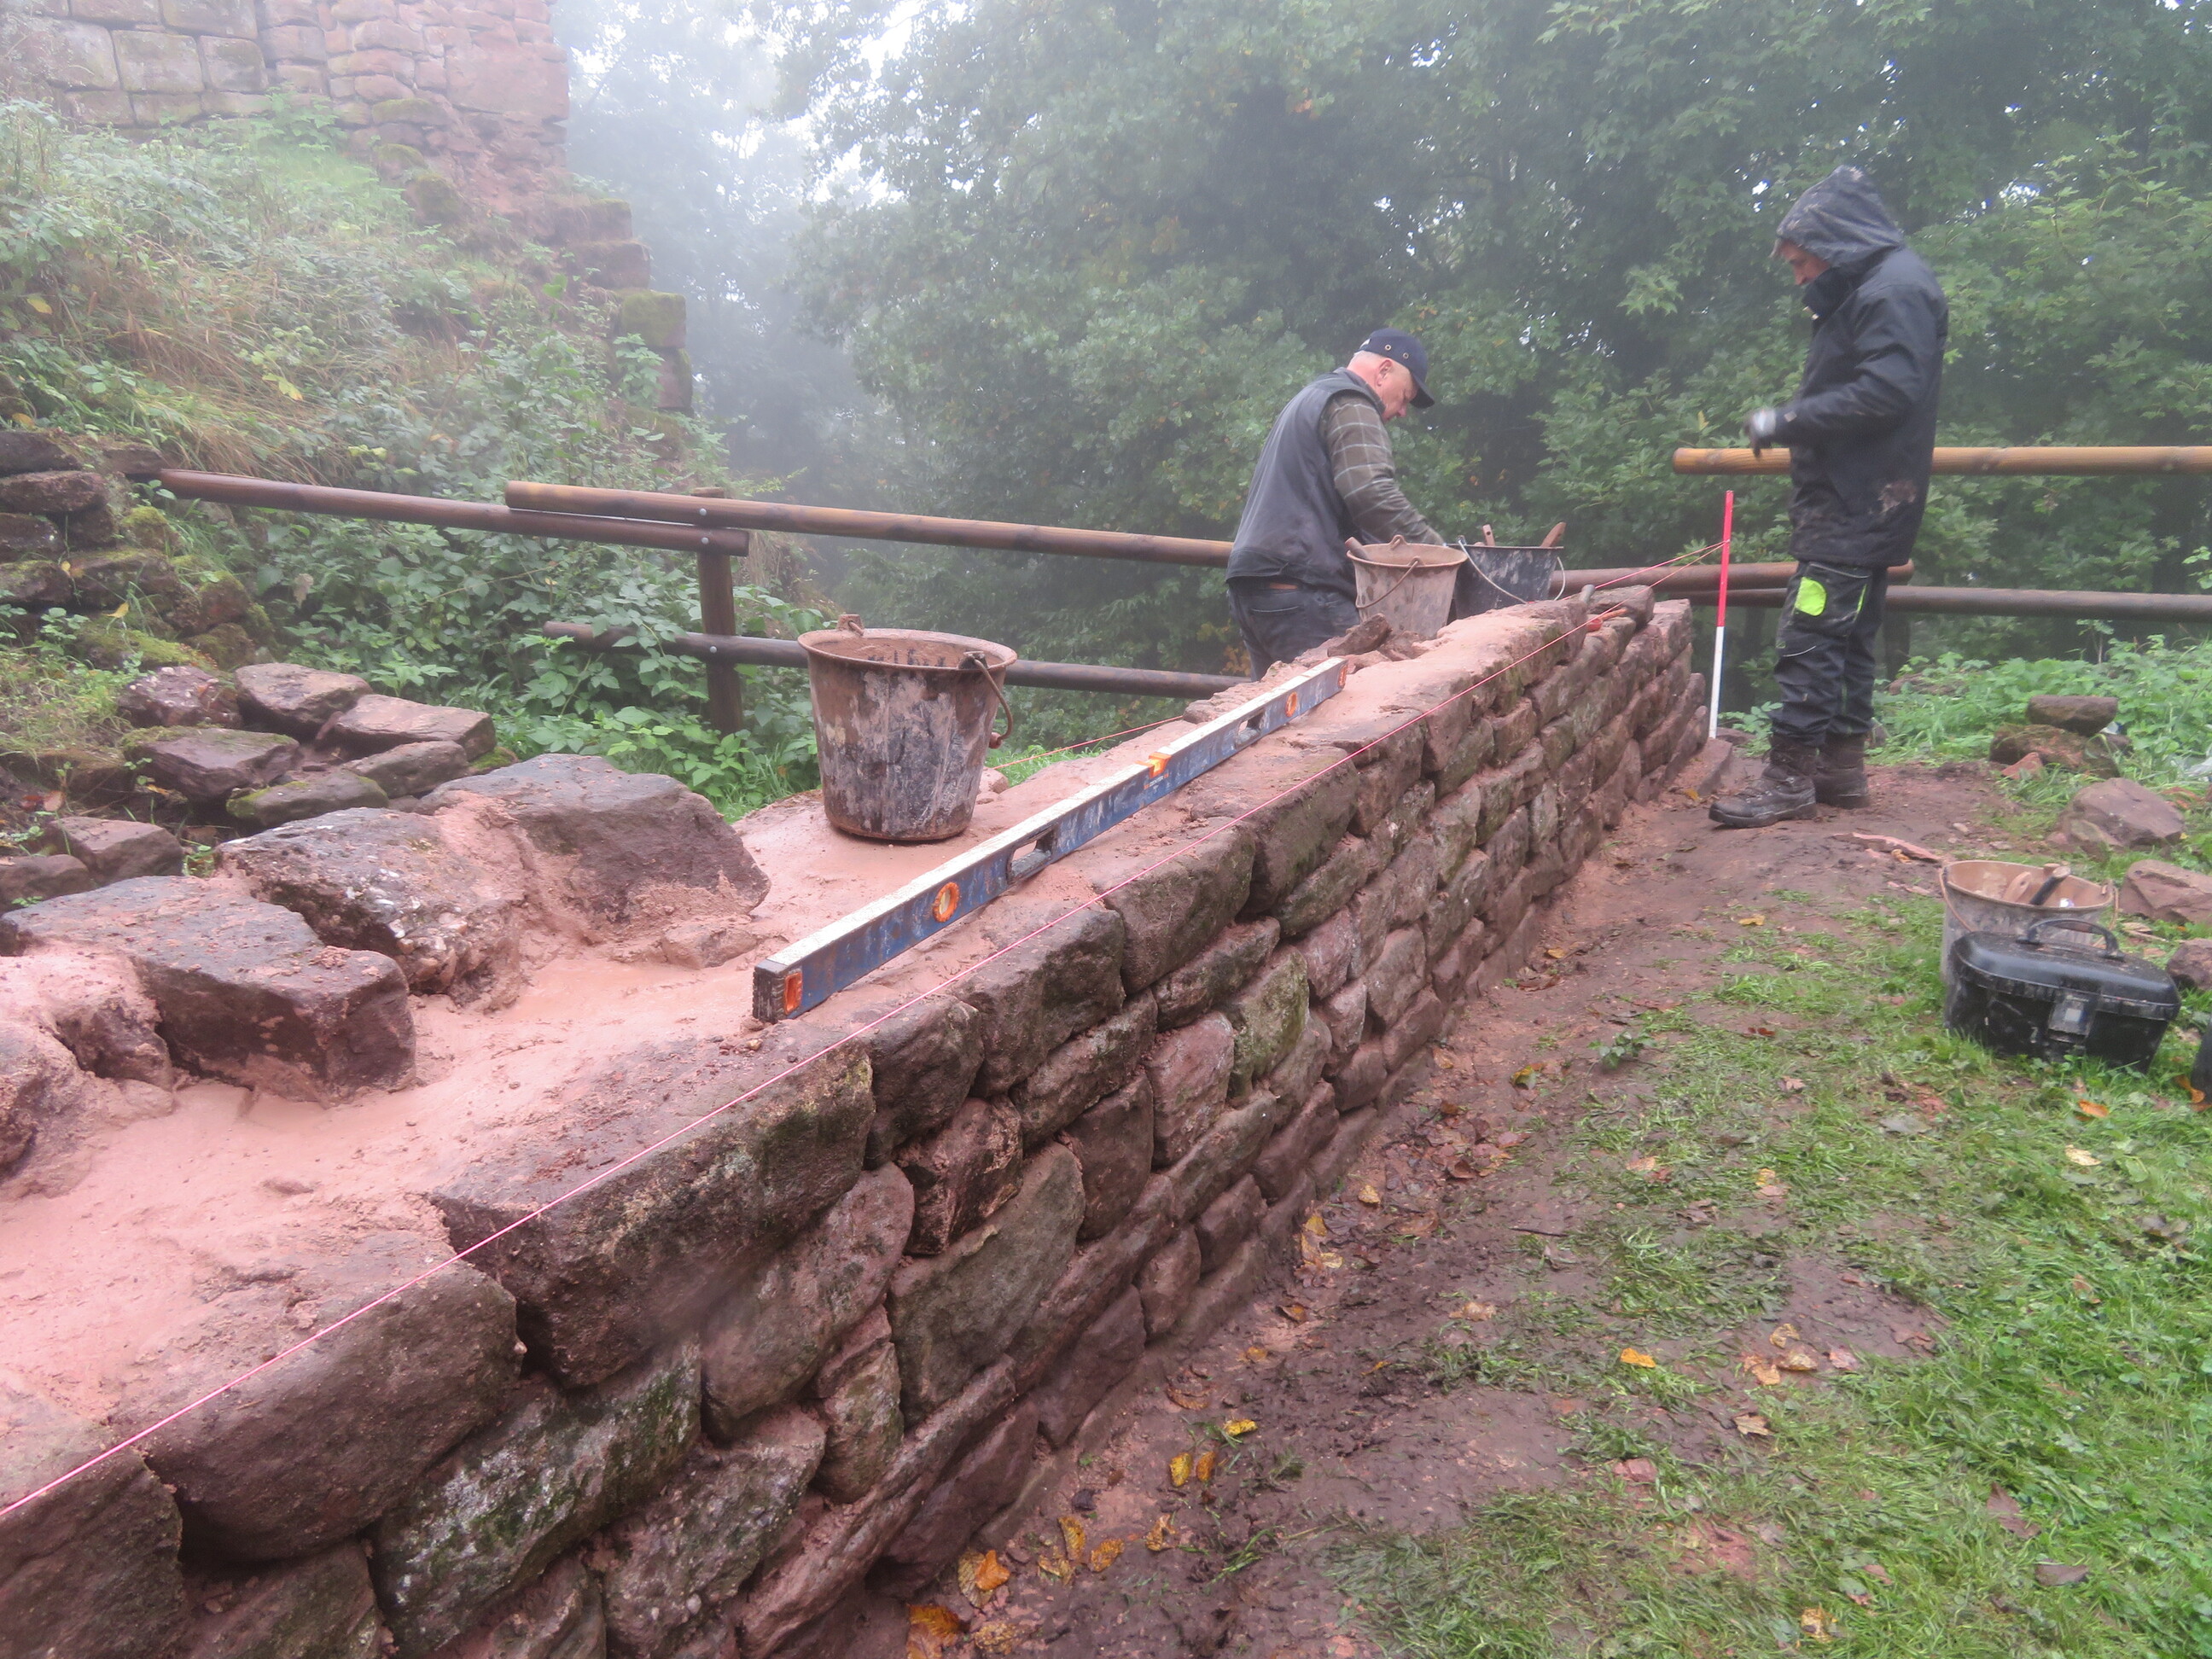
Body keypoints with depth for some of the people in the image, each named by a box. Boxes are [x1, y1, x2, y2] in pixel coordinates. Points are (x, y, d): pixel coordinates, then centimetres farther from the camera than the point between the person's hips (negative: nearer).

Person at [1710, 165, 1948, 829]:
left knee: (1808, 638, -12)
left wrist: (1787, 421, -18)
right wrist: (1791, 425, 8)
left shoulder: (1896, 289, -12)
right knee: (1847, 637, 13)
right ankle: (1842, 766, 21)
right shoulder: (1865, 290, 20)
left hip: (1857, 507, -11)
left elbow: (1887, 391, -22)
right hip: (1852, 505, 11)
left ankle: (1790, 777, -10)